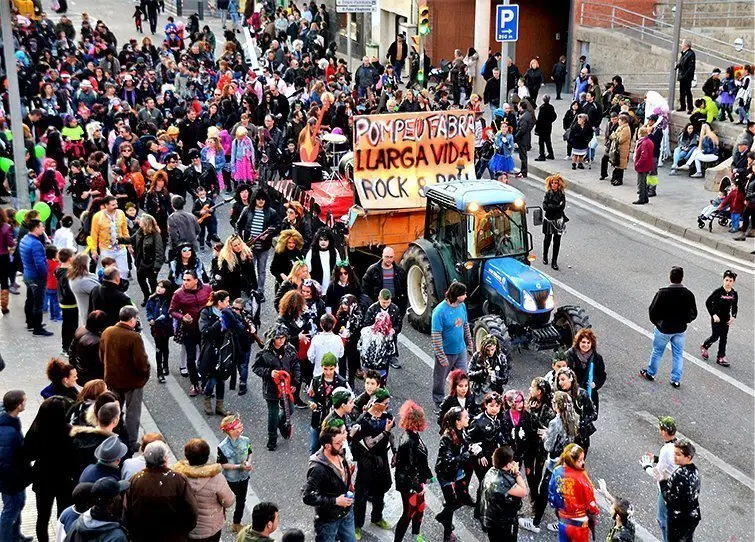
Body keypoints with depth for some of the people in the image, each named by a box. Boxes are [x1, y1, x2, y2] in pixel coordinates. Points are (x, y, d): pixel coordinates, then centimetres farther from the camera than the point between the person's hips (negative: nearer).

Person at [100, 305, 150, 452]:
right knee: (132, 414, 10)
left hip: (112, 379, 6)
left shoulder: (107, 332, -6)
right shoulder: (134, 337, -26)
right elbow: (141, 362, -24)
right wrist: (145, 371, -4)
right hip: (132, 380, -6)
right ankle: (131, 444, 19)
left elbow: (102, 355, 6)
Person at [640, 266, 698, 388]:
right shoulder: (688, 294, -10)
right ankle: (676, 380, 20)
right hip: (680, 330, 3)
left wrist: (656, 322, 2)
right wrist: (684, 321, 14)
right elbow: (693, 313, -2)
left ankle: (650, 373, 32)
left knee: (657, 351, 16)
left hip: (664, 329, -3)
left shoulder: (662, 293, -21)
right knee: (678, 354, 14)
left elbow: (653, 310, -16)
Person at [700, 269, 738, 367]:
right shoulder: (718, 292, -18)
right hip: (716, 318, -4)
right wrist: (713, 314, -17)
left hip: (726, 319, 4)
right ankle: (704, 347, 32)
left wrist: (733, 317, -6)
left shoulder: (734, 293, -4)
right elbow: (708, 302, -12)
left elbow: (735, 307, 9)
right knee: (715, 336, 3)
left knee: (723, 338, 8)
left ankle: (721, 357, 18)